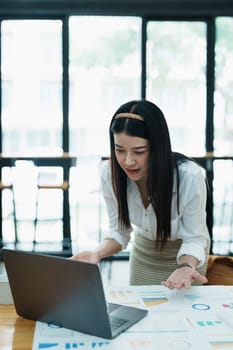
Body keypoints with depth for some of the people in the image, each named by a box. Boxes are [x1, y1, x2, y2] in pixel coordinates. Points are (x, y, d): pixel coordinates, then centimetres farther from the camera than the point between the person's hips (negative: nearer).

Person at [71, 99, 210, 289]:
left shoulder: (190, 176, -34)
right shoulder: (110, 173, -24)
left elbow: (194, 239, -23)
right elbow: (119, 231, -11)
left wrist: (186, 267, -42)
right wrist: (97, 253, -30)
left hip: (185, 254, -2)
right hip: (143, 251, 3)